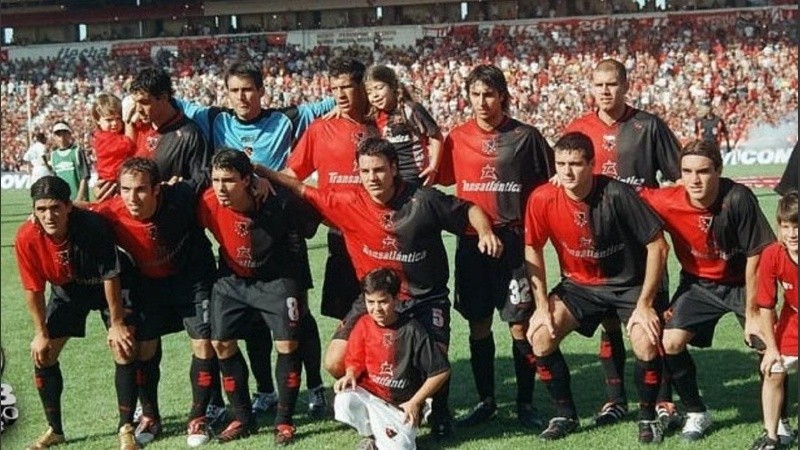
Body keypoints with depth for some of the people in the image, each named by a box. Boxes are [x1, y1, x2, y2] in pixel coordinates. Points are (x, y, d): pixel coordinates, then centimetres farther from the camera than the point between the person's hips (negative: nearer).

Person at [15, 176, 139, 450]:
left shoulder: (94, 226, -35)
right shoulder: (26, 238, -27)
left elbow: (110, 277, -25)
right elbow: (33, 289, -14)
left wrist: (117, 323, -19)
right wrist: (41, 333, -9)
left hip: (106, 288, -3)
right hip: (66, 291, 3)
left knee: (124, 349, -15)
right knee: (42, 355, 0)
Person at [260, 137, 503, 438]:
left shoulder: (423, 199, -14)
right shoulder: (349, 204, -9)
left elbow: (468, 210, -2)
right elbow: (303, 191, 0)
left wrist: (485, 231, -20)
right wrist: (261, 171, -4)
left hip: (426, 298, -2)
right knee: (336, 364, -8)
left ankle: (439, 411, 18)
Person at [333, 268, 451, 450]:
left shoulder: (412, 330, -11)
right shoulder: (364, 325, -1)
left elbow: (441, 371, -7)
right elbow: (355, 360, 9)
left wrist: (415, 402, -7)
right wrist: (350, 375, -15)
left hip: (400, 405, -2)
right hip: (367, 394, 2)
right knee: (344, 401, -32)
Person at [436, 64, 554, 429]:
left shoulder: (525, 136, -3)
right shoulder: (458, 138, 5)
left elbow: (550, 184, 4)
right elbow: (439, 178, 16)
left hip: (514, 241, -3)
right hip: (471, 242, 3)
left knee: (520, 325, -1)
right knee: (478, 326, 10)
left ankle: (525, 403, 13)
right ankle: (485, 401, 22)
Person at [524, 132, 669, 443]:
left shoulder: (616, 194, -25)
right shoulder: (542, 199, -16)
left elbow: (657, 246, -19)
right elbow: (532, 250, 0)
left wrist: (644, 304, -18)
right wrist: (542, 305, -5)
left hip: (629, 283, -3)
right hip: (579, 285, 3)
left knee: (646, 345, -25)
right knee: (540, 337, -16)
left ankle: (647, 416, 4)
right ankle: (565, 415, 6)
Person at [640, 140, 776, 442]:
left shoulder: (738, 198, -27)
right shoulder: (668, 202, -22)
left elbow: (755, 256, -18)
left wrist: (751, 312, -14)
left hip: (742, 283, -2)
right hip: (698, 284, 2)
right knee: (670, 343, -15)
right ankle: (696, 414, 9)